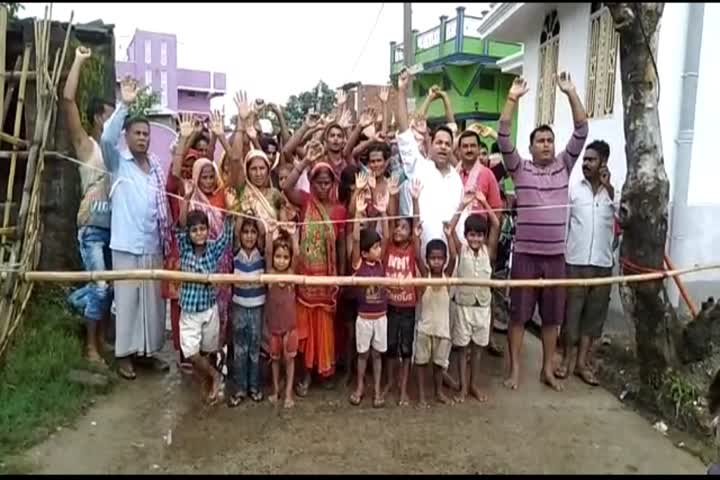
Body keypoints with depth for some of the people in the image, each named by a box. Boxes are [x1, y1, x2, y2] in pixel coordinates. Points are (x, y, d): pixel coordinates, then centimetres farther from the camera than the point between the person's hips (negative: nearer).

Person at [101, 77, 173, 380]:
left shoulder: (156, 167, 11)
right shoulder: (118, 162, -1)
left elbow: (163, 206, 11)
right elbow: (107, 138, -22)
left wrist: (168, 241, 5)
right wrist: (124, 105, -26)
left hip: (154, 245, 5)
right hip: (126, 245, -4)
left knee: (153, 299, 11)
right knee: (127, 299, 3)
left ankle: (149, 349, 24)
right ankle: (125, 353, 16)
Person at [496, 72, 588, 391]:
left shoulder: (564, 166, 7)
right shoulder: (520, 169, 0)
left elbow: (582, 131, 0)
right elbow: (503, 137, -11)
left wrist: (571, 93, -6)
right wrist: (512, 99, -16)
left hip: (556, 256, 3)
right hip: (525, 254, -3)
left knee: (552, 317, 11)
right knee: (519, 314, 4)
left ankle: (548, 370, 25)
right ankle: (514, 370, 16)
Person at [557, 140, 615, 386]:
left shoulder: (613, 191, 4)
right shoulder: (573, 188, -1)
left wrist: (609, 188, -14)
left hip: (602, 263, 2)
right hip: (575, 261, -2)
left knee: (595, 312, 8)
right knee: (571, 310, 4)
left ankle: (583, 361, 18)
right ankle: (567, 358, 17)